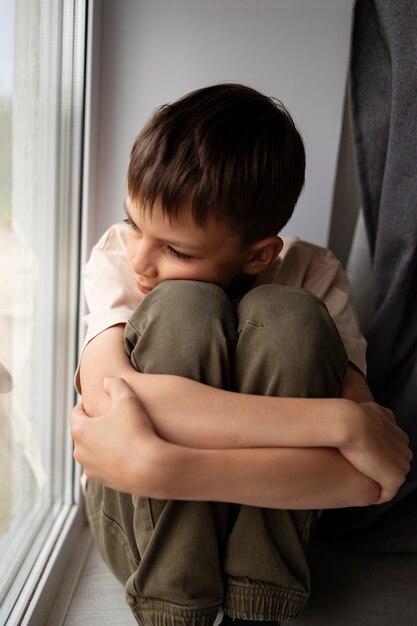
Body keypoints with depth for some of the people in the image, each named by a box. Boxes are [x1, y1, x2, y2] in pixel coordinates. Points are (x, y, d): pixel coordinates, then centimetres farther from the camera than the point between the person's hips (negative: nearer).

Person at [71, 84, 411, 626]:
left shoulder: (312, 276, -15)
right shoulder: (118, 256, -14)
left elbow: (366, 479, -26)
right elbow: (107, 395, -35)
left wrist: (157, 466, -37)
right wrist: (338, 421, -37)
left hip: (266, 521, 1)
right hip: (137, 525, 0)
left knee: (287, 317, -27)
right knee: (181, 309, -28)